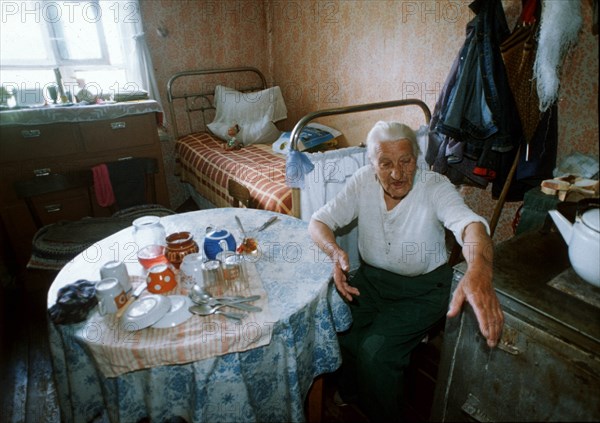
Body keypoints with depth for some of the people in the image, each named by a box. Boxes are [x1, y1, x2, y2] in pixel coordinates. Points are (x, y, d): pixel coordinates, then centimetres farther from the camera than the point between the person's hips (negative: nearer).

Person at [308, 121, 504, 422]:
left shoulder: (436, 186, -18)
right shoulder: (362, 181, -9)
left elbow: (470, 224, -37)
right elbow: (318, 222, -9)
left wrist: (478, 270, -60)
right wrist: (336, 253, -32)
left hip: (423, 287, -3)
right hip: (371, 277, 4)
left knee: (376, 351, -21)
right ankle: (347, 395, 17)